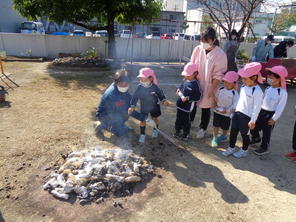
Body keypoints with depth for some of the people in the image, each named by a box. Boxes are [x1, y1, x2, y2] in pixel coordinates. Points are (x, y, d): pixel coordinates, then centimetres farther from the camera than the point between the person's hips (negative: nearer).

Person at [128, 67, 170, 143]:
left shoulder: (154, 87, -21)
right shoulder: (139, 87, -20)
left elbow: (160, 94, -5)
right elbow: (135, 97, -17)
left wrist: (164, 100, -19)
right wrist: (132, 106, -25)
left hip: (154, 106, 0)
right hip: (144, 107, 0)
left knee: (154, 118, 15)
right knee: (143, 120, 3)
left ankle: (155, 130, 43)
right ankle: (142, 134, 19)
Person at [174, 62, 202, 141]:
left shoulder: (195, 84, -18)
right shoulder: (185, 80, 1)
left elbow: (198, 96, -19)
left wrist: (187, 98, -24)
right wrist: (179, 90, -2)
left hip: (187, 106, -6)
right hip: (180, 104, 6)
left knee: (186, 120, 9)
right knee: (178, 118, 19)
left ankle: (186, 134, 29)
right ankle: (177, 130, 38)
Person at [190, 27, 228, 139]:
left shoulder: (220, 54, -14)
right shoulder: (198, 49, -4)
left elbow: (218, 75, -12)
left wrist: (212, 90, -14)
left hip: (208, 86, -3)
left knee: (205, 107, 12)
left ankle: (202, 128, 33)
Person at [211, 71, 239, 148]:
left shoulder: (234, 93, -15)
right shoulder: (220, 89, -3)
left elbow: (235, 105, -17)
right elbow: (215, 98, 5)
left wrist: (227, 110, -24)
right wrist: (216, 106, -9)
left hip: (227, 114, -2)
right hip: (217, 111, 2)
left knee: (225, 127, 17)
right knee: (216, 125, 2)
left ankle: (224, 136, 44)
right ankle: (214, 138, 15)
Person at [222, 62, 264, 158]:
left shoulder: (258, 91, -19)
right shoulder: (244, 87, 4)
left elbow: (257, 107, -17)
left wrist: (252, 121, -14)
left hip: (246, 116, -7)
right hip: (237, 113, 7)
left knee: (244, 134, 9)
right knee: (233, 131, 13)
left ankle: (244, 151, 30)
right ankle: (231, 148, 30)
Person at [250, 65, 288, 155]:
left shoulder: (283, 93, -17)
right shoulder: (268, 88, 6)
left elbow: (280, 107, -17)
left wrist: (274, 118, -17)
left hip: (270, 114, -7)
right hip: (261, 111, 7)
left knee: (266, 132, 6)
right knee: (254, 127, 17)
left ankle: (264, 148, 23)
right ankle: (256, 138, 45)